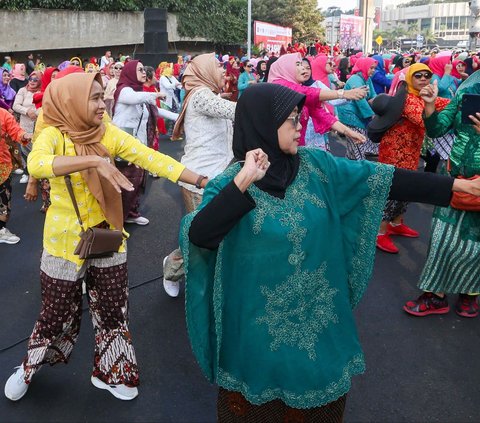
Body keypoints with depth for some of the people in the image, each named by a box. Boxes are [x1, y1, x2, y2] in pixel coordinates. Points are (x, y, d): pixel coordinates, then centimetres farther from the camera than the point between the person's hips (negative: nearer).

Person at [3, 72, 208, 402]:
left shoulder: (109, 133, -5)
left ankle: (109, 372, 37)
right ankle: (29, 367, 41)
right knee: (57, 313, 12)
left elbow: (152, 158, -12)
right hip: (67, 240, -4)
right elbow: (36, 164, -38)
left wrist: (203, 182, -20)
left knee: (112, 309, 14)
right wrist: (95, 161, -47)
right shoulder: (54, 135, -16)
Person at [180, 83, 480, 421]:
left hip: (319, 310, 4)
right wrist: (243, 181, -39)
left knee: (319, 382, 23)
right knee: (261, 395, 18)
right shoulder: (231, 182, -17)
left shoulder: (315, 164, -5)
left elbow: (379, 179, -6)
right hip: (263, 318, -3)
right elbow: (198, 235, -32)